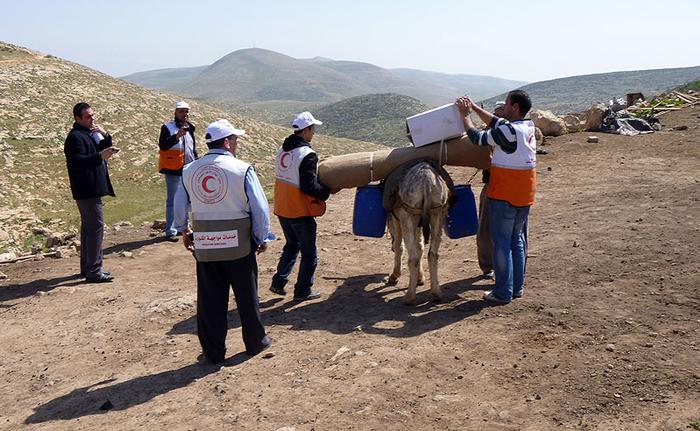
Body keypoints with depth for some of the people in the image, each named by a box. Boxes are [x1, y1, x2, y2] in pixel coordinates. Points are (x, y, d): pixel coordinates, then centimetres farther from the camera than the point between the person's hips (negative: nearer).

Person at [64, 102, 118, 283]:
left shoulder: (90, 134, 16)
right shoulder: (75, 137, -13)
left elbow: (105, 148, 17)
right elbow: (78, 161, -24)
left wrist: (105, 136, -1)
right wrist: (100, 156, -35)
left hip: (93, 189, 11)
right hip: (87, 191, -11)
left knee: (88, 227, 15)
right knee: (96, 227, -11)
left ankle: (87, 267, 25)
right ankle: (93, 271, -9)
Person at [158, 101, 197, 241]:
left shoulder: (189, 128, 16)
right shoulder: (167, 127, -6)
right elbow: (162, 145, -21)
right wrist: (177, 136, -32)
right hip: (173, 171, -7)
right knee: (173, 201, -5)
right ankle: (170, 231, -1)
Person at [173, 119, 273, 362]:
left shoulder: (189, 171, 2)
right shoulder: (242, 169, -11)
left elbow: (180, 206, 11)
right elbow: (260, 208, -11)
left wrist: (183, 231, 28)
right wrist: (262, 238, 3)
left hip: (204, 245, 3)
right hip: (239, 243, -3)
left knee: (210, 299, 12)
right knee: (246, 296, 14)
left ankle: (213, 351, 21)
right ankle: (255, 342, 30)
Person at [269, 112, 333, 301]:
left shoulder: (282, 149, 6)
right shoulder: (307, 155, -20)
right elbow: (309, 187, -24)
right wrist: (328, 190, -9)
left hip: (282, 208, 8)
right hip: (300, 211, -8)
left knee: (292, 245, 25)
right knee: (309, 252, 9)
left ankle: (279, 282, 21)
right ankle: (303, 290, 17)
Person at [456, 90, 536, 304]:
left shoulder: (508, 130, -19)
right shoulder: (529, 127, 6)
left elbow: (478, 138, -8)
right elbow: (497, 123, 17)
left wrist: (465, 115, 5)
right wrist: (474, 107, 18)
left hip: (504, 194, -8)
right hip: (525, 194, 8)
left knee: (501, 242, 0)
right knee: (516, 239, 16)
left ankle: (503, 293, 5)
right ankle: (517, 287, 24)